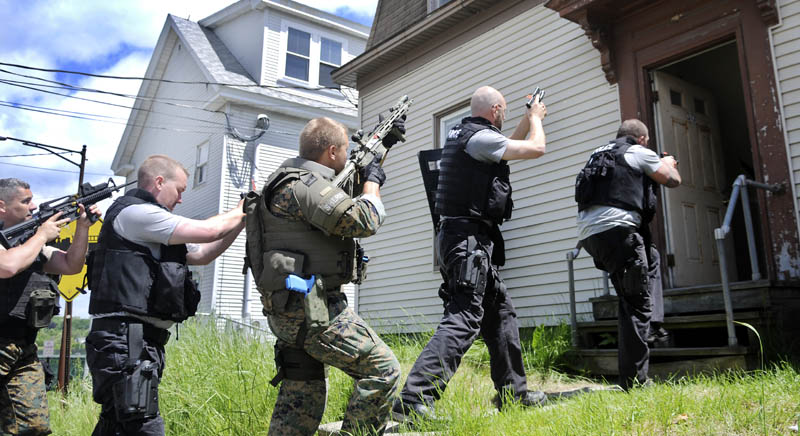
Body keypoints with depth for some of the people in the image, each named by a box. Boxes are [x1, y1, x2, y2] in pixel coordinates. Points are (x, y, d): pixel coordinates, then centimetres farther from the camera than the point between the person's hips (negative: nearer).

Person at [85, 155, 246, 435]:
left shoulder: (145, 222, 24)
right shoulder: (134, 212, -8)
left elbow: (203, 254, 24)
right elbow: (208, 231, -13)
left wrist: (241, 220, 16)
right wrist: (242, 210, 4)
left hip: (142, 341, 11)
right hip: (126, 339, -11)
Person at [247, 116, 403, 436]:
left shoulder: (297, 180, 16)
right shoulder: (302, 186, -15)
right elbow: (363, 221, -23)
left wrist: (382, 146, 33)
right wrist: (373, 181, -4)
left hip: (288, 310, 11)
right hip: (308, 308, -11)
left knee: (301, 401, 16)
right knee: (382, 370, -6)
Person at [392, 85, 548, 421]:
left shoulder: (461, 135, 18)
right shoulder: (481, 137, -11)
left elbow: (505, 147, 36)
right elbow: (536, 149, -7)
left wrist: (528, 120, 37)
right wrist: (535, 118, 12)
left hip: (461, 239, 11)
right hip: (469, 238, -11)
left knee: (500, 311, 16)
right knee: (463, 318, -15)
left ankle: (513, 392, 25)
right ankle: (413, 401, -19)